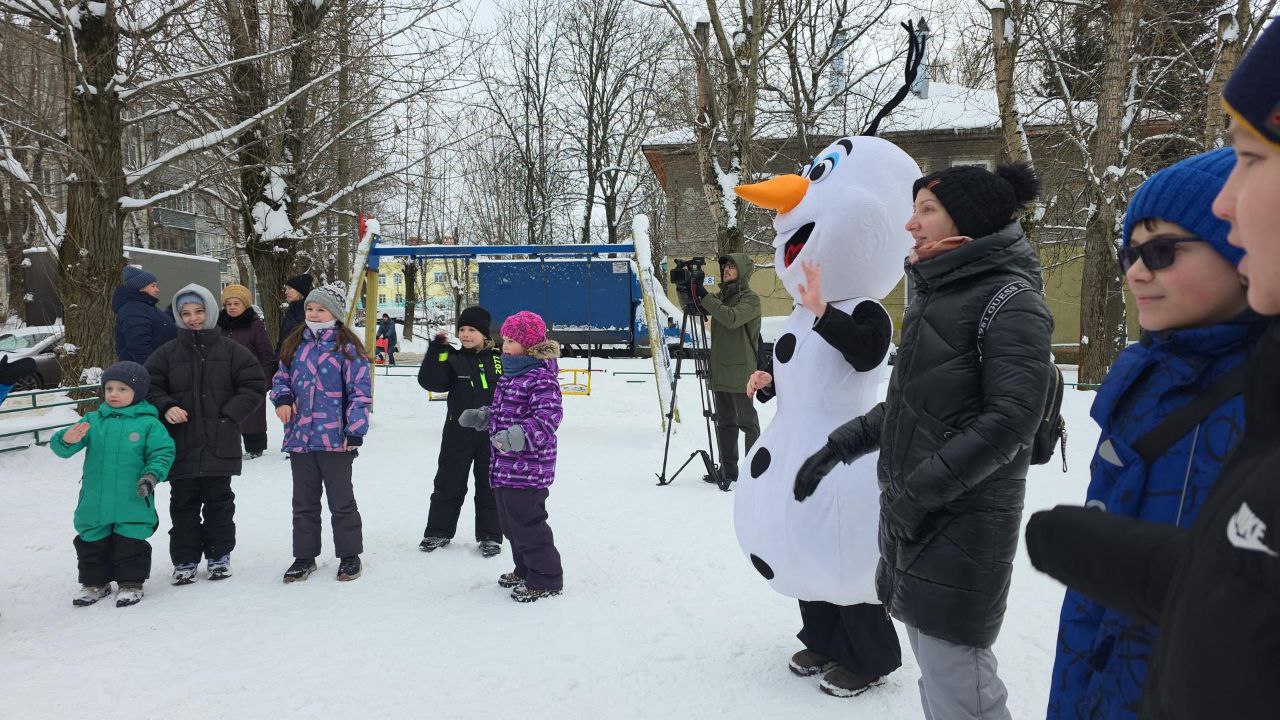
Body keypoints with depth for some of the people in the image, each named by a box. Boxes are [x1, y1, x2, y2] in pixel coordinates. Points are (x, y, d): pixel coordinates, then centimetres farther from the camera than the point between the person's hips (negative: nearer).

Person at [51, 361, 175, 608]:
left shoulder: (148, 423, -6)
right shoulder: (93, 420, 4)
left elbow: (162, 453, -5)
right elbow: (60, 446, 0)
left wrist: (152, 475, -20)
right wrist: (67, 441, -24)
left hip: (132, 502, -4)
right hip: (94, 502, 4)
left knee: (131, 543, 5)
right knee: (92, 542, 16)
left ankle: (131, 583, 19)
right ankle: (95, 582, 32)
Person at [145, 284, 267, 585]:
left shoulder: (231, 350, 2)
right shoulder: (166, 353, 5)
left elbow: (254, 385, 0)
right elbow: (151, 388, 7)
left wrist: (229, 414, -9)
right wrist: (165, 407, -13)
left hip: (219, 444, -1)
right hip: (181, 445, 1)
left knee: (219, 501, 10)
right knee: (184, 504, 8)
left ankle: (219, 556, 22)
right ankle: (184, 561, 18)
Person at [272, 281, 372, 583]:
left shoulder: (346, 346, -7)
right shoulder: (294, 344, 9)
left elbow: (360, 391, -9)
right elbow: (281, 378, 18)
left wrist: (355, 431, -13)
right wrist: (282, 398, -5)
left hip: (335, 439, -5)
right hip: (299, 436, 5)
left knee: (341, 500, 7)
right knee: (304, 501, 15)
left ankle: (349, 555, 20)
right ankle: (304, 556, 27)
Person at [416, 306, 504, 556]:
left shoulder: (499, 359, 1)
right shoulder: (453, 359, -1)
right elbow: (429, 381, -15)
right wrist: (436, 350, -23)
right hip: (458, 433, 0)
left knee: (489, 485, 8)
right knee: (448, 483, 9)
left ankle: (489, 535, 19)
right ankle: (438, 531, 24)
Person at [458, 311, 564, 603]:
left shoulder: (540, 377, -18)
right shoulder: (509, 375, 14)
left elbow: (548, 415, -28)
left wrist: (520, 435, -39)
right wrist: (480, 417, 12)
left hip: (527, 469, -10)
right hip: (504, 466, 10)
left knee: (527, 523, -2)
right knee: (510, 522, 20)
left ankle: (546, 579, 12)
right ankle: (525, 570, 36)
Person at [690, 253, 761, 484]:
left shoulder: (751, 299, -7)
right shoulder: (721, 296, 16)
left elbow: (732, 318, -24)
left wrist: (705, 297, -22)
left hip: (740, 371, -7)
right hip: (719, 371, 7)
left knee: (747, 422, -1)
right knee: (724, 422, 11)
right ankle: (728, 469, 18)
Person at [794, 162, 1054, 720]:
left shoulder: (1011, 301, -11)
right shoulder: (936, 294, 15)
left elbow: (1010, 420, -19)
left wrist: (921, 491, -19)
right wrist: (840, 446, 14)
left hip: (962, 523, -8)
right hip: (910, 515, 8)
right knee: (935, 668, 17)